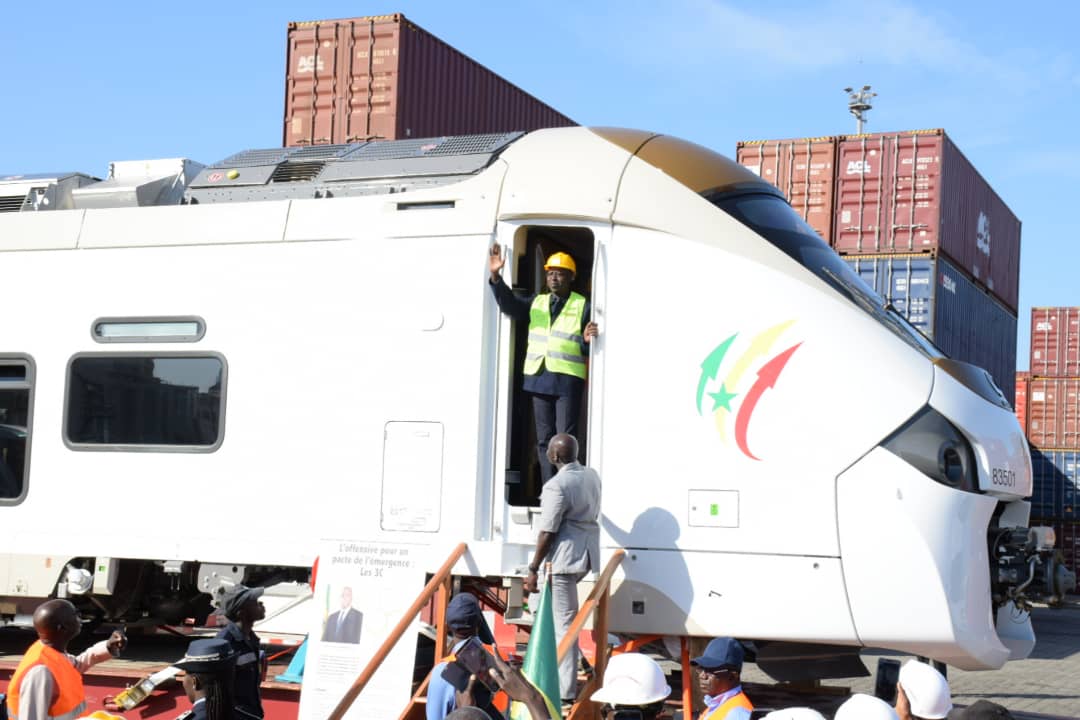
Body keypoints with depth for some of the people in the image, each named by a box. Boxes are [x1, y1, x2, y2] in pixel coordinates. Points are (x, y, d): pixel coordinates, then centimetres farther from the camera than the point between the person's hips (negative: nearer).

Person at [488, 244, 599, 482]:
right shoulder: (537, 302, 16)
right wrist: (495, 277, -15)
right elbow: (509, 304, -1)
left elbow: (591, 347, 5)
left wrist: (588, 340, -20)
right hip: (539, 379, 4)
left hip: (568, 380, -4)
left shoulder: (582, 306, 5)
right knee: (544, 440, 7)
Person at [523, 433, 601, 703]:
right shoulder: (592, 476, 9)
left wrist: (533, 569, -11)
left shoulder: (557, 486, -17)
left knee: (564, 621, -5)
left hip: (565, 557, -9)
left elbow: (547, 533, -17)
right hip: (588, 554, 9)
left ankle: (566, 690, -3)